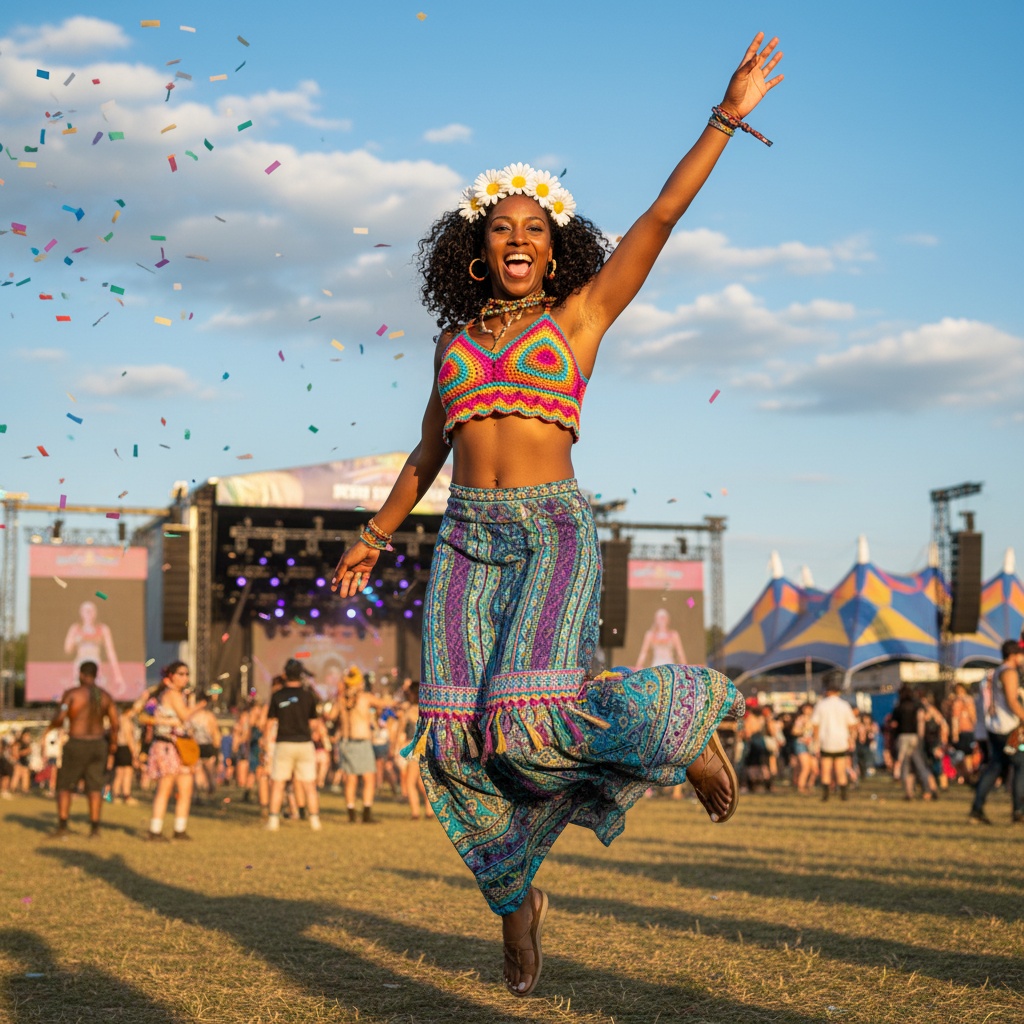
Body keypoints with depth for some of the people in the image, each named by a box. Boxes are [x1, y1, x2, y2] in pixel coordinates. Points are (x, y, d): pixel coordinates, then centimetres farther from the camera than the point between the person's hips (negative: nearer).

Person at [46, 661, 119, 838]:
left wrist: (53, 724, 10)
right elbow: (115, 726, 3)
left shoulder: (72, 693, -9)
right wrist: (111, 752, 12)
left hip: (76, 745, -4)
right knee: (94, 786, 7)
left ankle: (62, 826, -3)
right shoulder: (105, 696, 4)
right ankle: (94, 828, 0)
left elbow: (59, 719, -15)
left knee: (64, 786, 7)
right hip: (98, 745, 4)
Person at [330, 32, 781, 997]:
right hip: (468, 540, 4)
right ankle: (516, 901, 12)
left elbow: (661, 216, 2)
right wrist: (376, 537, 32)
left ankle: (681, 721, 6)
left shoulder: (580, 315, 9)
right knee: (460, 735, -11)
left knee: (531, 718, -24)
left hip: (555, 532, -3)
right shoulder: (456, 341, 18)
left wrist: (727, 116, -3)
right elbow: (429, 452, 29)